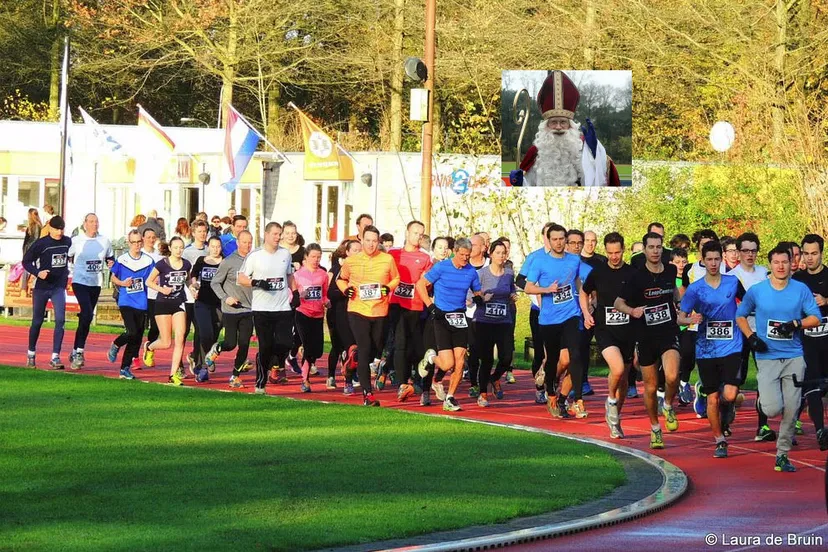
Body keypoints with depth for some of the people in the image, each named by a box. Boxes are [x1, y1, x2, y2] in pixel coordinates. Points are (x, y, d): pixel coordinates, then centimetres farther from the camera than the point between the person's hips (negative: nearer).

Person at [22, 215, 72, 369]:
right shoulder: (41, 244, -10)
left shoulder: (68, 242, 0)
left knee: (60, 320, -13)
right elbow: (26, 261, -6)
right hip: (41, 287, -2)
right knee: (37, 321, 9)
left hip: (59, 287, 2)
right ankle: (31, 353, 27)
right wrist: (38, 272, -22)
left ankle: (55, 357, -13)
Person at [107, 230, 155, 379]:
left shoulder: (148, 261, 3)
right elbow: (113, 278, 11)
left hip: (141, 304, 3)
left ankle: (125, 368, 12)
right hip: (126, 302, -3)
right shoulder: (121, 260, 0)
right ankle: (115, 346, 13)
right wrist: (122, 283, -9)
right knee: (132, 332, -19)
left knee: (137, 339, 3)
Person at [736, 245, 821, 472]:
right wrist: (751, 337, -4)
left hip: (794, 357, 2)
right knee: (773, 409, -14)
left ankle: (782, 455, 13)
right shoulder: (756, 291, 0)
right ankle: (763, 400, 23)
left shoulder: (801, 290, 2)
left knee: (791, 411, 0)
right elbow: (740, 316, 12)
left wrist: (796, 324, -15)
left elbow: (815, 318, 3)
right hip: (767, 357, -1)